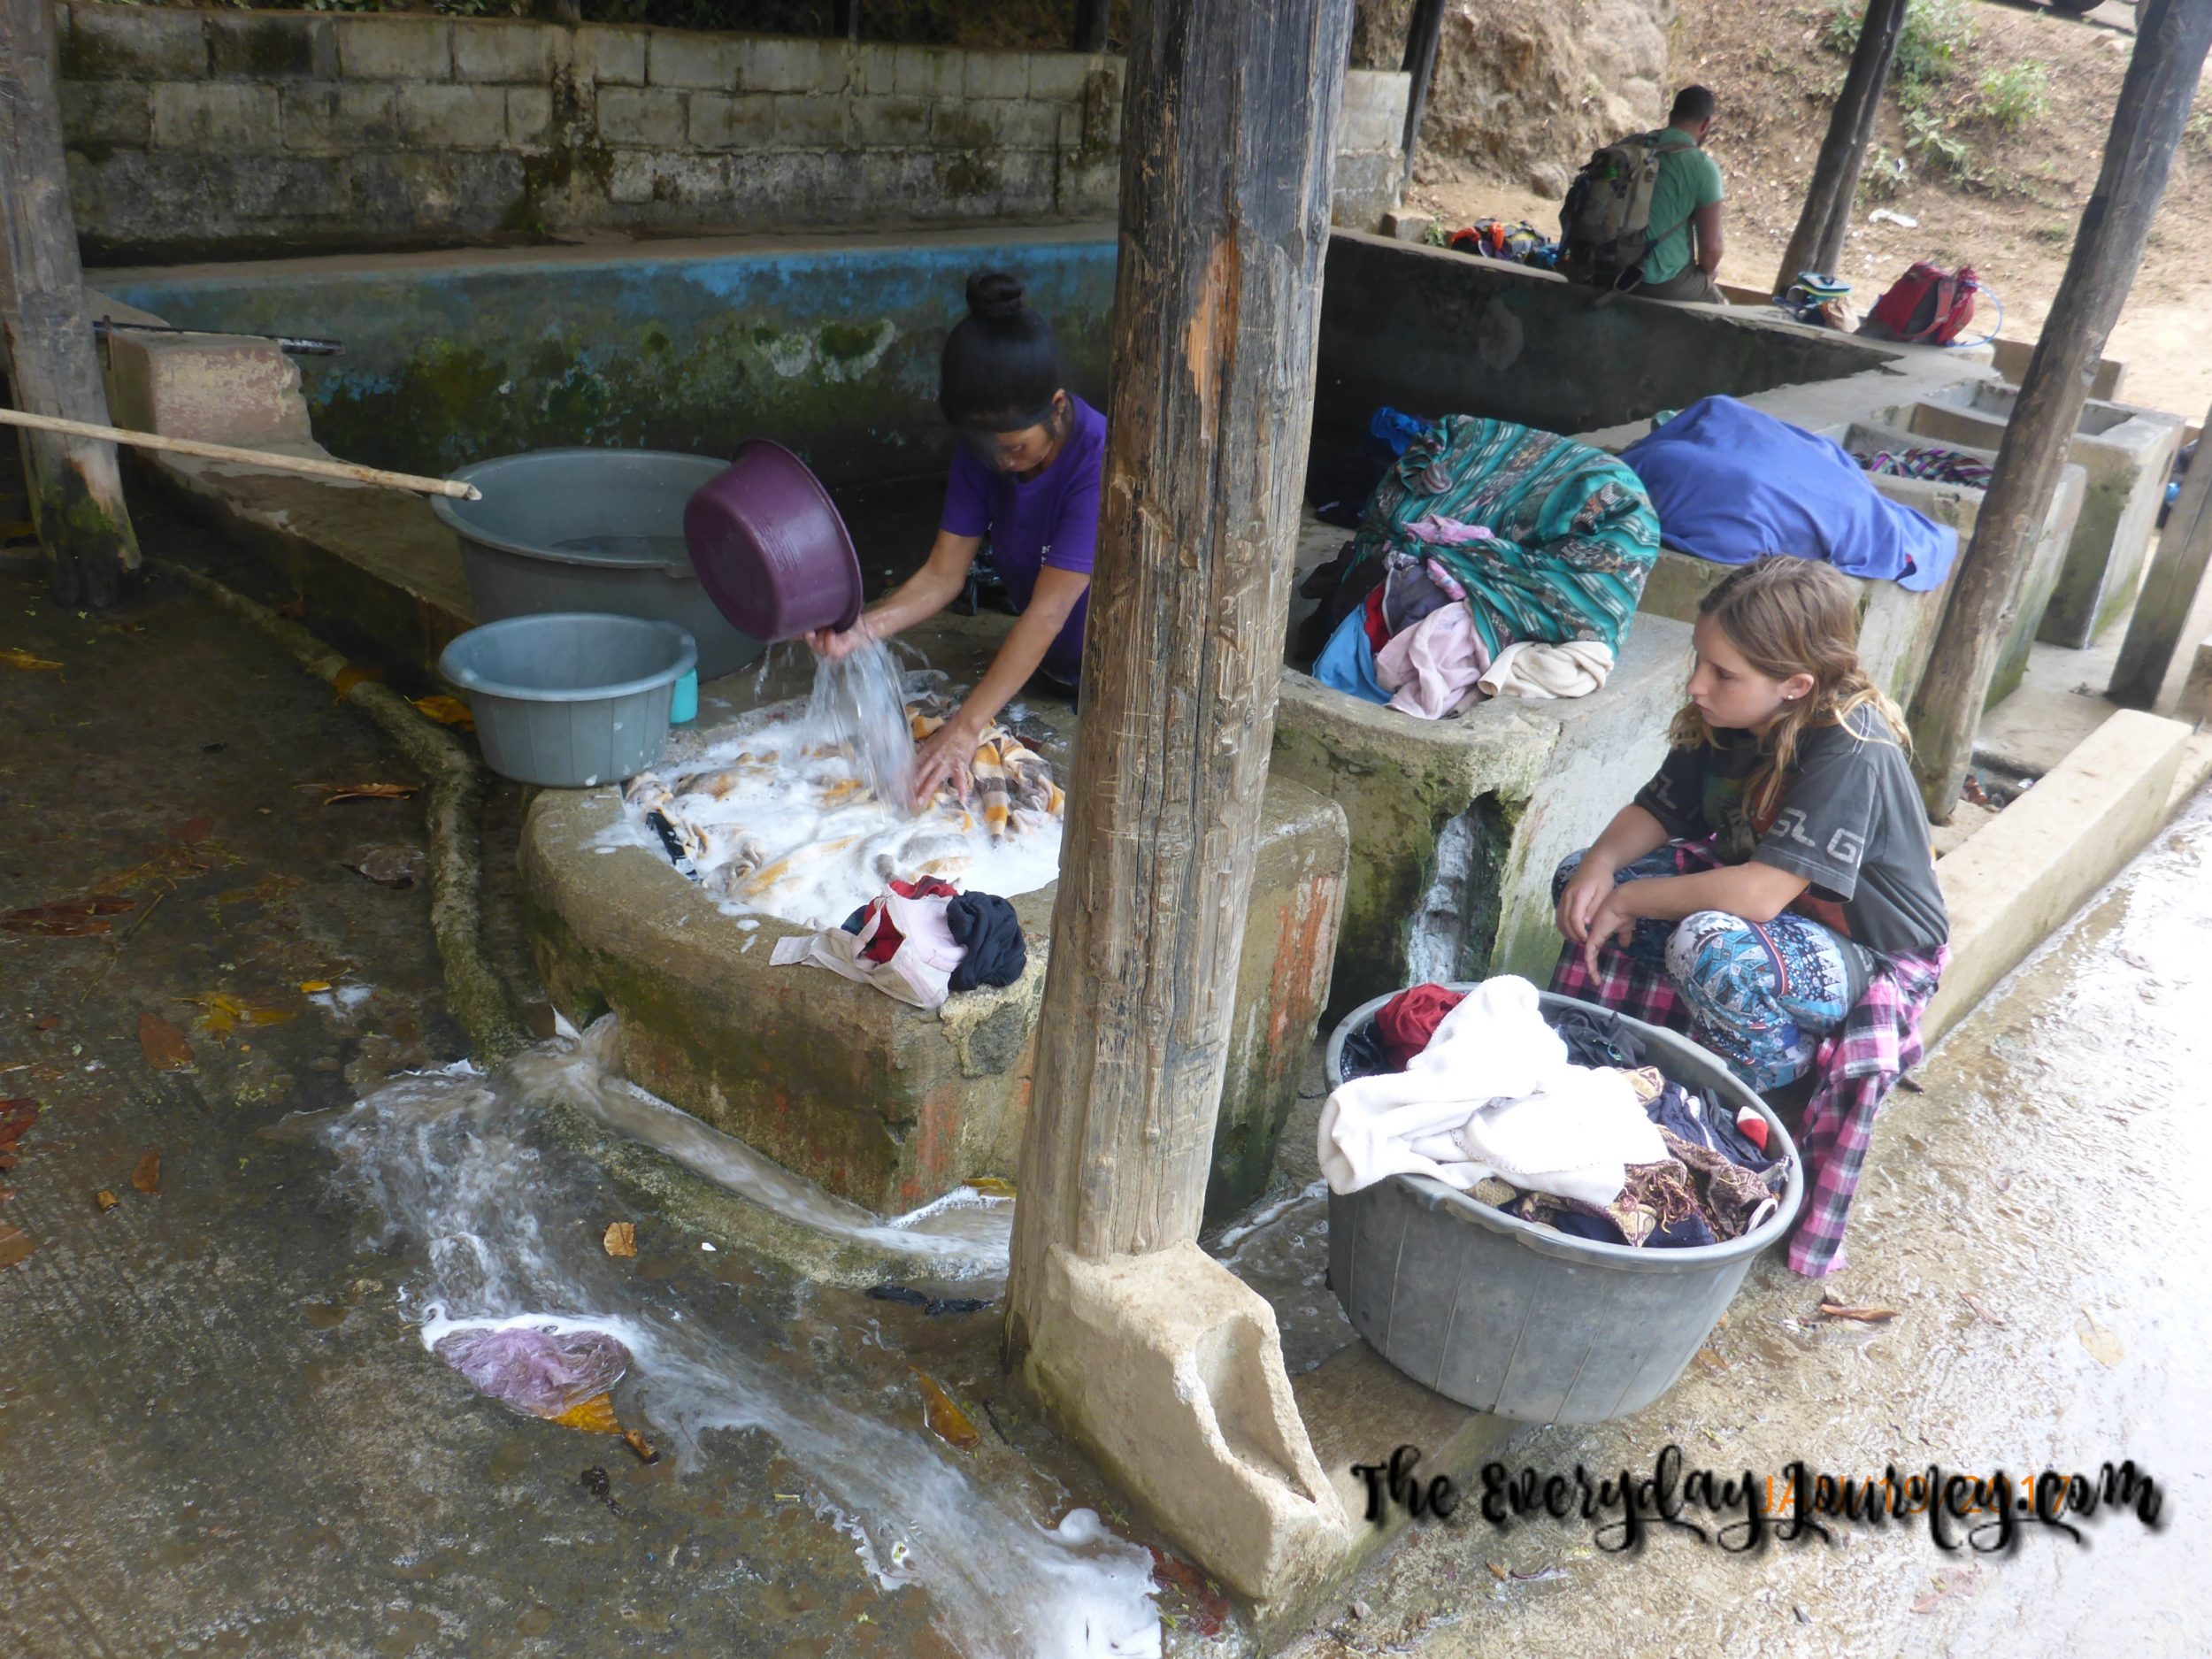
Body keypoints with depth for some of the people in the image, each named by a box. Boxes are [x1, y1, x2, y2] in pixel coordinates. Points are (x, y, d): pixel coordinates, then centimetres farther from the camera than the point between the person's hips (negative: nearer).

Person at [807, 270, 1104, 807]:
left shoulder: (1099, 462, -32)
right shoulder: (982, 450, -11)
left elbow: (1047, 613, -34)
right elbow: (943, 574, -11)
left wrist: (964, 730, -37)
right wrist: (863, 628, -31)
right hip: (1049, 669, 6)